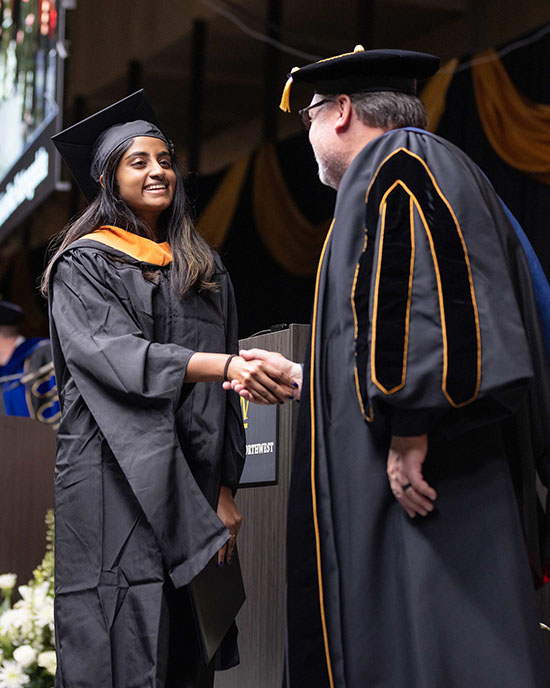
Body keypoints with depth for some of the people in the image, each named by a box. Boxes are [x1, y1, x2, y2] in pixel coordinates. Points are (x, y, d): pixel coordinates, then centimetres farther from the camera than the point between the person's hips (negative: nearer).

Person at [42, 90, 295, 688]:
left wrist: (225, 492, 5)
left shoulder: (204, 271, 18)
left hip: (193, 486, 5)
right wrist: (219, 363, -29)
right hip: (115, 482, -5)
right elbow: (107, 352, -16)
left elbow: (221, 395, 15)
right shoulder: (83, 264, 2)